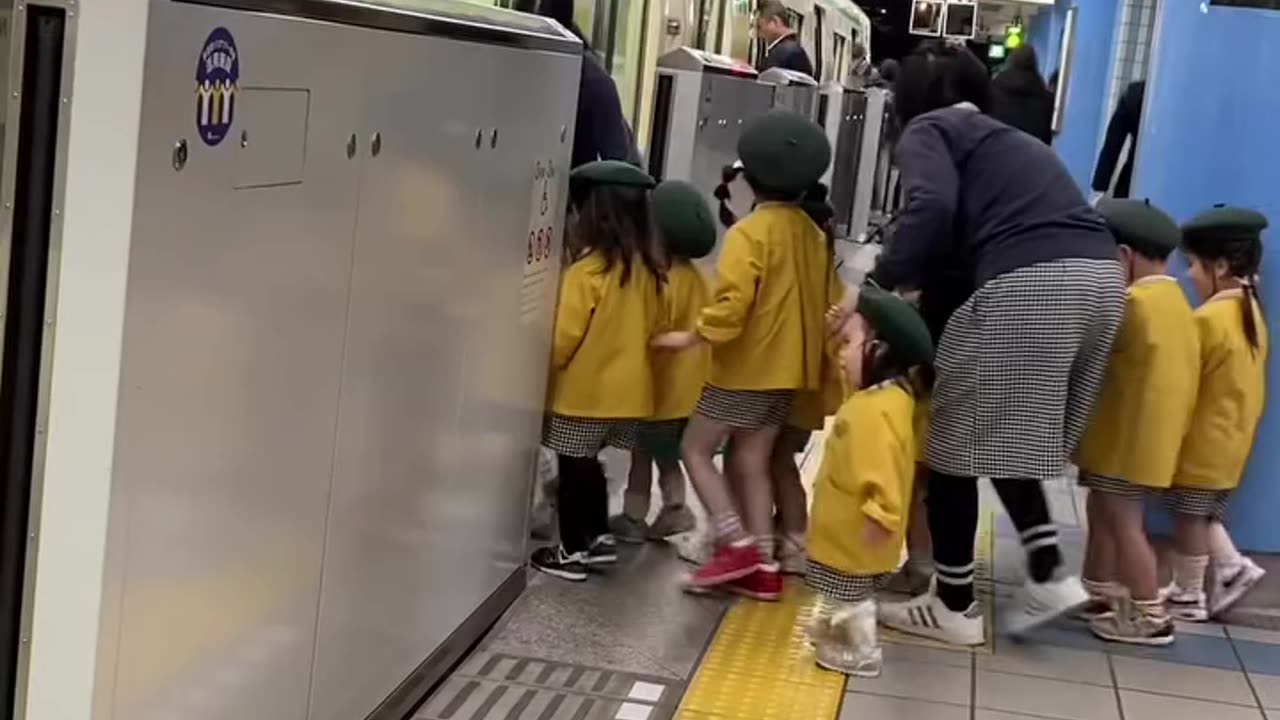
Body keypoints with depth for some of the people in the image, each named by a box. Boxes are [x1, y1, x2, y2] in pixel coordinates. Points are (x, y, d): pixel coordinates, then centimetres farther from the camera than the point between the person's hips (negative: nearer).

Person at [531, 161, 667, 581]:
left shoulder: (587, 269, -20)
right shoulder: (647, 268, 1)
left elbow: (565, 335, -17)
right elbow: (654, 326, 10)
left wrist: (544, 369, 0)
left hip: (582, 389, -7)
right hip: (625, 388, 7)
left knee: (574, 468, 6)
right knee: (587, 464, 22)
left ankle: (572, 551, 13)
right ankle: (598, 537, 26)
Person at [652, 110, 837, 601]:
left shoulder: (749, 233, -16)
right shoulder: (812, 234, 7)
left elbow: (731, 304, -25)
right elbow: (830, 301, 14)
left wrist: (692, 337, -14)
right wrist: (808, 344, 24)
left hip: (745, 367, -8)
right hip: (786, 368, 8)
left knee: (695, 450, 4)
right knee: (751, 463, 12)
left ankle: (737, 545, -4)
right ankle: (763, 567, 11)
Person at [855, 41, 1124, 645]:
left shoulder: (926, 131, 10)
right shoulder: (1010, 139, 33)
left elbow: (932, 209, -11)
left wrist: (880, 285, -8)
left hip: (1028, 285, -8)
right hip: (1099, 275, 8)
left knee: (953, 445, 7)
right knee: (1008, 438, 25)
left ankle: (954, 607, 16)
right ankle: (1048, 575, 21)